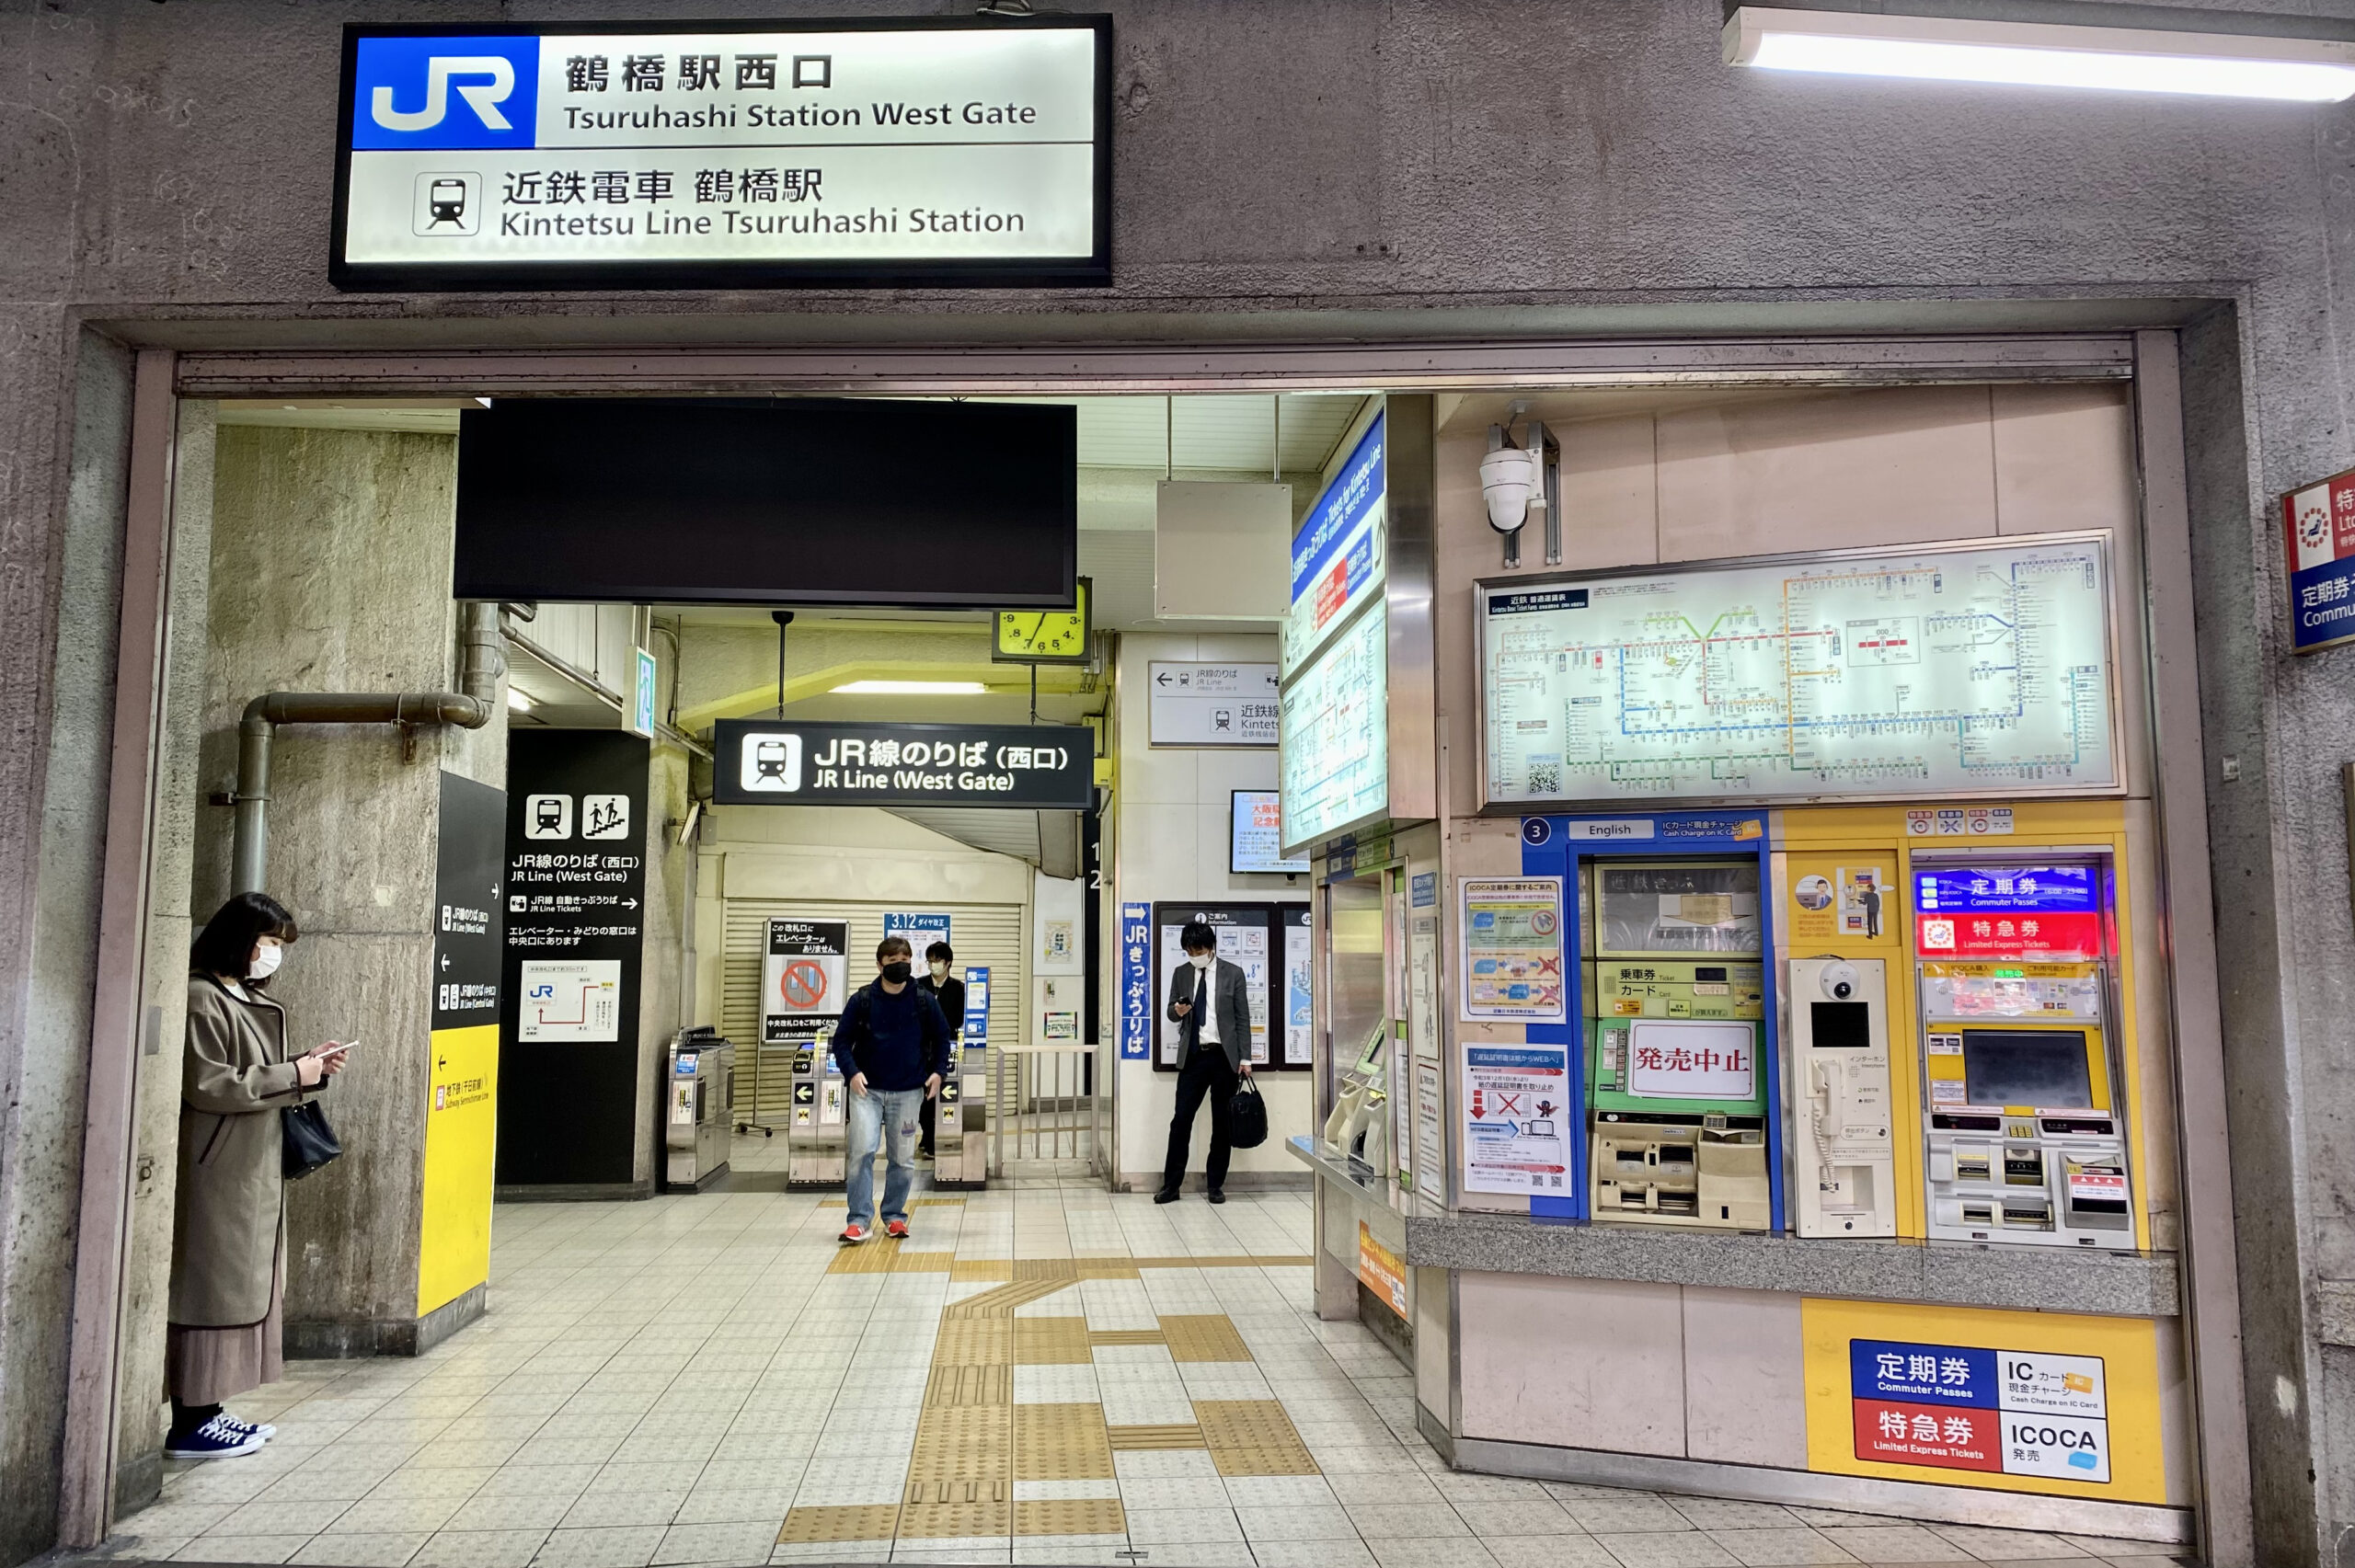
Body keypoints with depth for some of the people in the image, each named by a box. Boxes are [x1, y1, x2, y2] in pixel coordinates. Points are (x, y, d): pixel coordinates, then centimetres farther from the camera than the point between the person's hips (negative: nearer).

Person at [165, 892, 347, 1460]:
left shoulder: (251, 1000, 16)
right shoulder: (203, 998, -14)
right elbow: (206, 1085, -20)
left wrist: (309, 1068, 5)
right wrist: (291, 1074, -17)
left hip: (253, 1171, 10)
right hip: (215, 1173, -10)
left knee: (244, 1284, 12)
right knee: (208, 1286, -4)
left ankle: (207, 1410, 20)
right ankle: (188, 1424, 4)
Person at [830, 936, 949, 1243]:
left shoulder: (924, 1002, -1)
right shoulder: (861, 1000, -4)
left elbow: (941, 1038, 11)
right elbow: (841, 1040, 0)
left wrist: (937, 1071, -2)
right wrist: (851, 1072, -14)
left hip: (907, 1091, 2)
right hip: (867, 1089, -1)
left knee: (903, 1158, 7)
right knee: (862, 1151, -13)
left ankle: (894, 1216, 23)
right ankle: (860, 1220, -6)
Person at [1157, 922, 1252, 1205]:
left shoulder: (1233, 973, 1)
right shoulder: (1181, 974, 8)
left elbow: (1243, 1018, 1)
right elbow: (1171, 1012, 12)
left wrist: (1245, 1058, -4)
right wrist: (1178, 1010, -12)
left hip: (1224, 1056, -1)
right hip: (1193, 1055, 1)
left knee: (1222, 1123, 5)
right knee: (1181, 1120, -2)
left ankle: (1215, 1185, 16)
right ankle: (1171, 1185, 5)